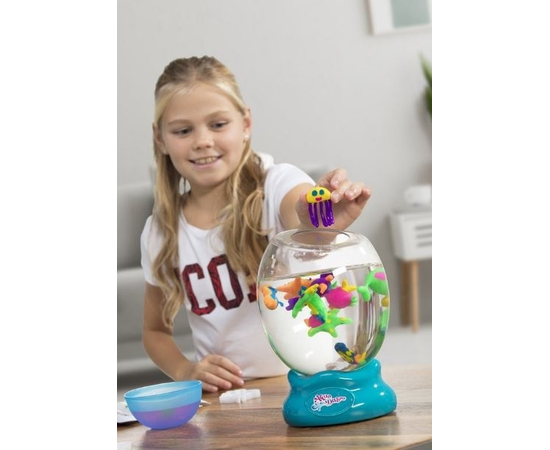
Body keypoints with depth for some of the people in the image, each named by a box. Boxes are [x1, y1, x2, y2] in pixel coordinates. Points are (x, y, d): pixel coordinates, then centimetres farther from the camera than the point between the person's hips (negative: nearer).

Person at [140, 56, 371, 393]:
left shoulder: (278, 185, -7)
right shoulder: (159, 234, 4)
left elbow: (304, 232, -30)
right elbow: (155, 330, 17)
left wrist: (318, 222, -54)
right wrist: (185, 371, -4)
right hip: (225, 396, 3)